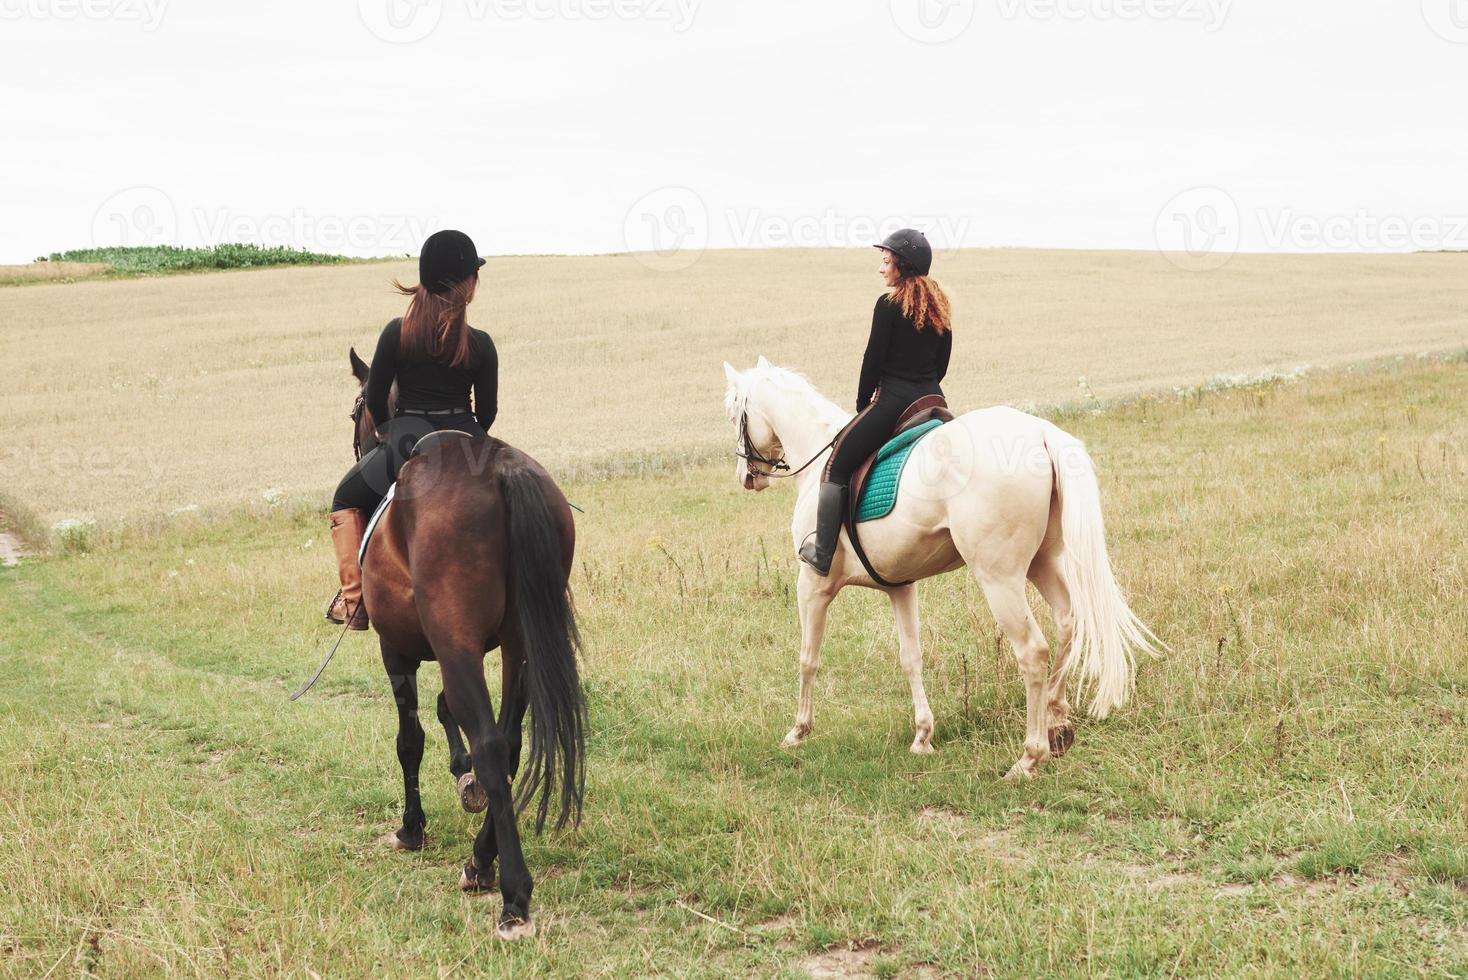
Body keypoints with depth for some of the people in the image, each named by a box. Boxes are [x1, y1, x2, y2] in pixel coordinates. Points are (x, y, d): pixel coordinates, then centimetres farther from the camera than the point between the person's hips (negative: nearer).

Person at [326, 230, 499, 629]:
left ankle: (354, 599, 16)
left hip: (407, 443, -1)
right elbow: (488, 411, 1)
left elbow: (374, 397, 0)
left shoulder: (396, 333, -7)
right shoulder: (480, 344, -5)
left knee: (347, 500, 25)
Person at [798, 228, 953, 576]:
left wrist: (863, 405, 5)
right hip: (933, 401, 7)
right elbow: (942, 364, 15)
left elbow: (873, 360, -8)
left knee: (836, 467, 1)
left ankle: (822, 554, -2)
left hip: (893, 401, -7)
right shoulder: (940, 306, 11)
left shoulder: (889, 305, -10)